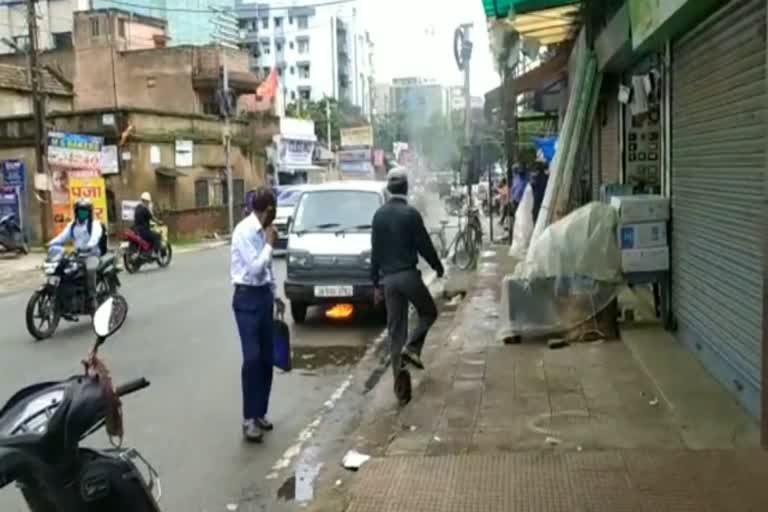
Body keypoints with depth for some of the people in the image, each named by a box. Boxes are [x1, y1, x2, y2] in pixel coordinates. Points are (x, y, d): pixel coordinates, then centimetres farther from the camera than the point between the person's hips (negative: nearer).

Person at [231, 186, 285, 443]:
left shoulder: (263, 231, 6)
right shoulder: (244, 231, -17)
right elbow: (255, 268, -21)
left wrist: (275, 295, 19)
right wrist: (270, 244, -13)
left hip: (264, 296, 8)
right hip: (247, 298, -8)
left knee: (266, 359, 9)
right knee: (252, 358, -11)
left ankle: (260, 414, 20)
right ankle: (249, 419, -2)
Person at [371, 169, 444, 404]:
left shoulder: (379, 215, 6)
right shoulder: (411, 213, -10)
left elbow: (375, 251, 9)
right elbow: (424, 245, -6)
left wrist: (376, 283, 14)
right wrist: (438, 267, 11)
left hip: (388, 278, 5)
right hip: (408, 274, -4)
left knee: (395, 329, 8)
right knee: (429, 312, 17)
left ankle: (399, 376, 5)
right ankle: (411, 347, -6)